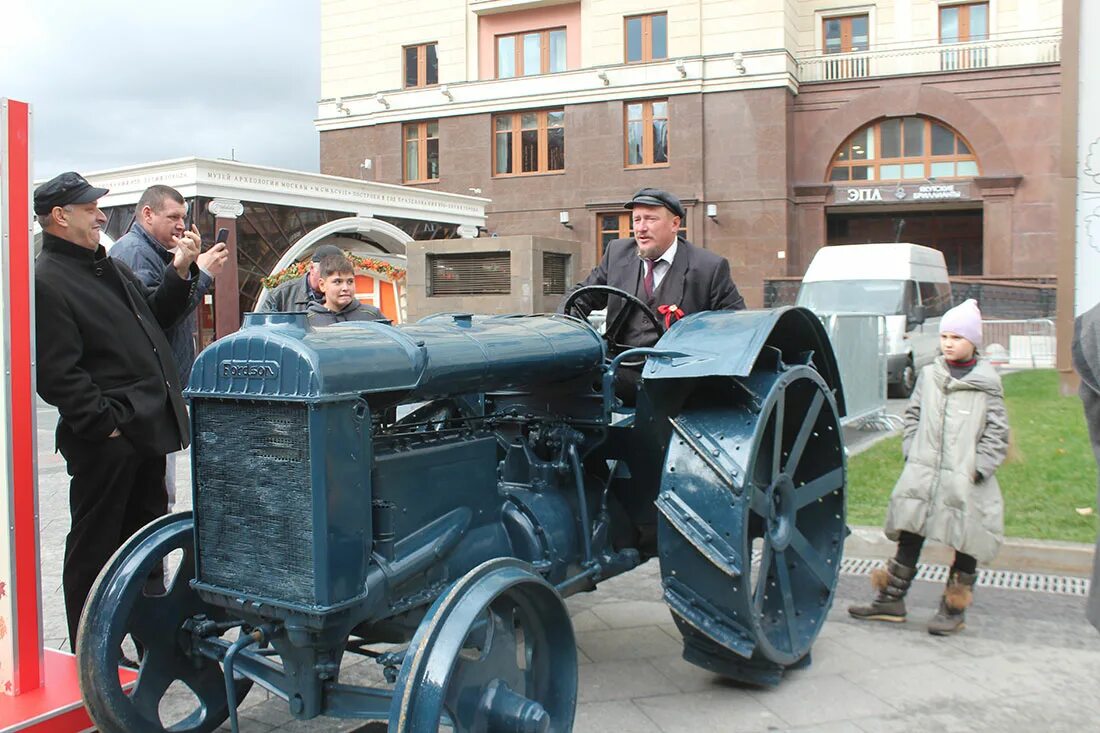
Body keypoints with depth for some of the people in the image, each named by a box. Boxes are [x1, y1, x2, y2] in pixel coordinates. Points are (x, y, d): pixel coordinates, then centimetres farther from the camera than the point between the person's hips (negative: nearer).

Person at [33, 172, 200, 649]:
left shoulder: (109, 266, 16)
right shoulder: (47, 281, -13)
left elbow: (155, 319, 24)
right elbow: (57, 375, -20)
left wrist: (179, 274, 10)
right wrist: (106, 424, -20)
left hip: (146, 430, 9)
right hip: (104, 442, -9)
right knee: (95, 547, 4)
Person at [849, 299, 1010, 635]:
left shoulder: (987, 383, 0)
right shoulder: (928, 375, 10)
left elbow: (997, 432, 0)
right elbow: (913, 415, 15)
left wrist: (980, 467, -8)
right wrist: (911, 452, 5)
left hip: (965, 479, -3)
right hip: (922, 474, 3)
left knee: (966, 542, 4)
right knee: (910, 535, 8)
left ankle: (954, 608, 19)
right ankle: (891, 599, 17)